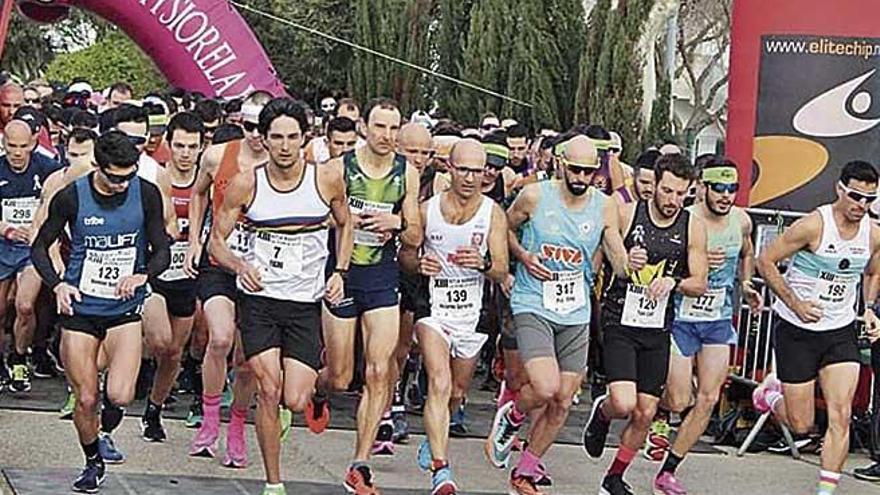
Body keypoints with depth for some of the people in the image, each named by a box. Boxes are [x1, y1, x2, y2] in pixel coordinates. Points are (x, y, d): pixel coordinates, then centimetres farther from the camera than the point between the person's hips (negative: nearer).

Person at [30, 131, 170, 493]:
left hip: (126, 308, 0)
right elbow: (40, 247, 4)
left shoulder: (146, 194, -5)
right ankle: (93, 463, 28)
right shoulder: (71, 197, -8)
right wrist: (57, 284, -12)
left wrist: (142, 276, -18)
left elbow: (162, 251, 3)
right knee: (86, 400, 1)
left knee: (120, 396, -17)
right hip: (80, 308, 0)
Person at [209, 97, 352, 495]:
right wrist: (240, 266, -19)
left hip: (305, 302, 0)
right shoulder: (246, 185, -5)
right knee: (269, 391, -12)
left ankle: (316, 383, 31)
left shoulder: (327, 180, -3)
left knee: (295, 402, -8)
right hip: (259, 300, 0)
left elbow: (344, 225, 16)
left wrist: (339, 272, 3)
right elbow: (217, 240, 2)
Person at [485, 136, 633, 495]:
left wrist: (630, 263, -20)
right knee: (545, 388, -23)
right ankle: (510, 418, 12)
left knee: (562, 403, 6)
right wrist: (523, 257, -9)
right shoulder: (535, 196, -8)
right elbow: (506, 228, 10)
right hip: (533, 306, -4)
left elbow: (620, 263, 3)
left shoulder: (604, 207, 0)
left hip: (575, 314, 4)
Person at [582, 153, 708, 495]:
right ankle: (601, 413, 17)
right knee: (623, 404, -20)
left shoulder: (693, 227, 0)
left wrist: (673, 281, -17)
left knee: (645, 413, 5)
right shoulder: (626, 214, -7)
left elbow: (700, 286, 3)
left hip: (657, 329, 3)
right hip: (620, 322, -3)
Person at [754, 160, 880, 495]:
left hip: (841, 332, 4)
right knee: (800, 425, 3)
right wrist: (795, 304, -17)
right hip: (796, 330, -4)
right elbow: (765, 261, -12)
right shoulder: (813, 225, -18)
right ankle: (771, 392, 37)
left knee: (841, 416, -10)